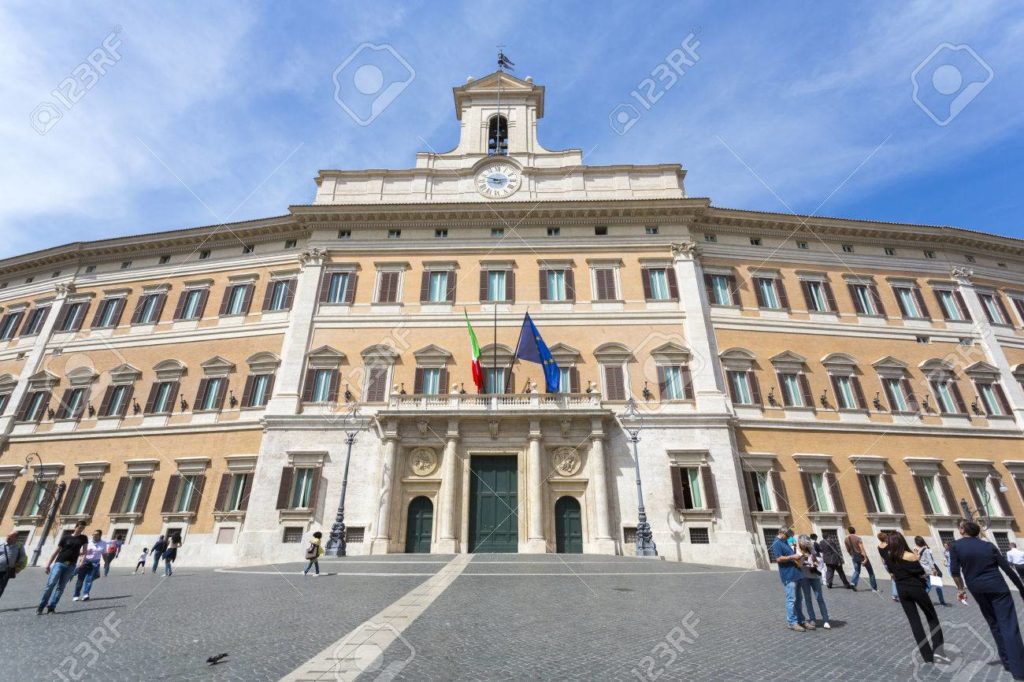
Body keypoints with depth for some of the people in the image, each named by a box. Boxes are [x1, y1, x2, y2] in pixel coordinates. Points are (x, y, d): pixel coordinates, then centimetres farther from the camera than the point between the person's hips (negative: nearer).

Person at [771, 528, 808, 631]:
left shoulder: (785, 542, 18)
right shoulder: (776, 544, -13)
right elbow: (779, 559, -20)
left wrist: (796, 554, 13)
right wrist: (793, 557, -18)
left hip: (795, 574, 10)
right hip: (788, 575, -10)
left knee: (799, 599, 15)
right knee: (791, 599, -6)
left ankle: (800, 620, 24)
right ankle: (792, 622, 1)